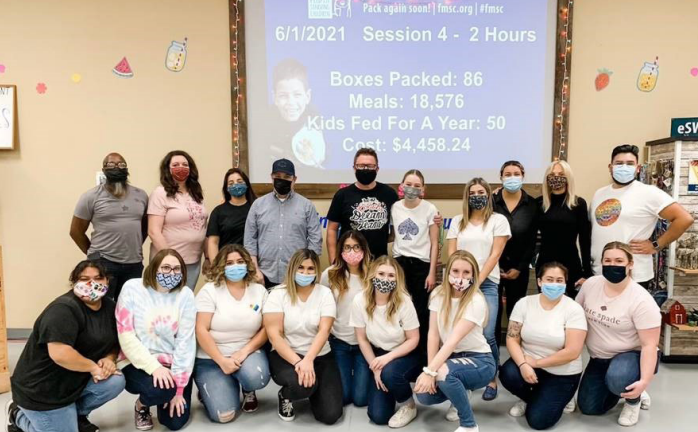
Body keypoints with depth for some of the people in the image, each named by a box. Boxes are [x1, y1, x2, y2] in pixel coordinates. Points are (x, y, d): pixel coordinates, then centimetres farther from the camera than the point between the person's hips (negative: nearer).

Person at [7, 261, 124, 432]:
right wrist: (94, 367, -23)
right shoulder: (64, 309, -25)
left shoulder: (109, 306, 1)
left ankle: (76, 413, 12)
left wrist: (109, 359, -14)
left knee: (115, 381, -16)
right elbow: (60, 353, -35)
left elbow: (115, 342, 8)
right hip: (42, 389, -7)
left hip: (77, 380, 7)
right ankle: (18, 415, 21)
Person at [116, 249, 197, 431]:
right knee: (159, 389, -32)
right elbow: (126, 336, -14)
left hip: (173, 364, 2)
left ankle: (165, 396, 31)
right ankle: (142, 404, 7)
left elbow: (185, 342, -10)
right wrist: (153, 367, -23)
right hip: (138, 363, -2)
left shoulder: (185, 295, -7)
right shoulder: (132, 288, -11)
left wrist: (179, 389, -12)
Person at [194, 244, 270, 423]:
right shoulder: (209, 291, -5)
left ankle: (248, 390, 7)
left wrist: (244, 351, -16)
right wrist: (222, 361, -19)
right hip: (211, 359, -2)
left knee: (256, 378, -33)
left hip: (248, 353, 2)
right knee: (223, 415, -17)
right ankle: (210, 388, 19)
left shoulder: (259, 290, 3)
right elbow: (201, 330, -12)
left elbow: (266, 328, 0)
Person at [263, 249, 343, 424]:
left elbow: (324, 331, -13)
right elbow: (274, 335, -14)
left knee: (330, 415, -11)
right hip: (285, 356, -2)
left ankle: (314, 390, 24)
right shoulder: (278, 294, -7)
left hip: (320, 357, 2)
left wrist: (308, 360, -29)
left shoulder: (325, 293, -3)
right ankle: (285, 396, 3)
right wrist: (297, 362, -26)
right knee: (301, 384, -36)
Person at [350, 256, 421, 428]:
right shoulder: (360, 301, -18)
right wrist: (375, 368, -9)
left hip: (404, 355, -2)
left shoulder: (403, 301, -23)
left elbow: (413, 339, -14)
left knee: (390, 372, -36)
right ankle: (389, 384, 25)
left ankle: (409, 405, -3)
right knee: (378, 416, -8)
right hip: (378, 355, 2)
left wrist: (387, 358, -25)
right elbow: (362, 339, -6)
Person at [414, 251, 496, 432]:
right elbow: (433, 334, -9)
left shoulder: (476, 301, -22)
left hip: (478, 360, -5)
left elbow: (454, 339, -30)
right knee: (424, 394, -15)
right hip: (450, 357, 5)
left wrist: (431, 371, -37)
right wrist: (431, 370, -17)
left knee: (444, 373, -35)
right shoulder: (438, 294, -6)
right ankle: (460, 392, 18)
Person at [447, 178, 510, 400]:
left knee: (487, 334, -10)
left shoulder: (498, 220, 4)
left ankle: (492, 380, 7)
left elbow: (494, 255, -3)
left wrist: (477, 281, -10)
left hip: (486, 283, -2)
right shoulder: (457, 221, 13)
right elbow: (451, 254, 9)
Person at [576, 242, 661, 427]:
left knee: (616, 379, -38)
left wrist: (645, 381, -31)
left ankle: (634, 398, 0)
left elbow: (649, 345, -22)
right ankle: (622, 388, 28)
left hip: (631, 355, -5)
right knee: (588, 408, -1)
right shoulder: (590, 284, -9)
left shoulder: (641, 300, -23)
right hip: (599, 358, 5)